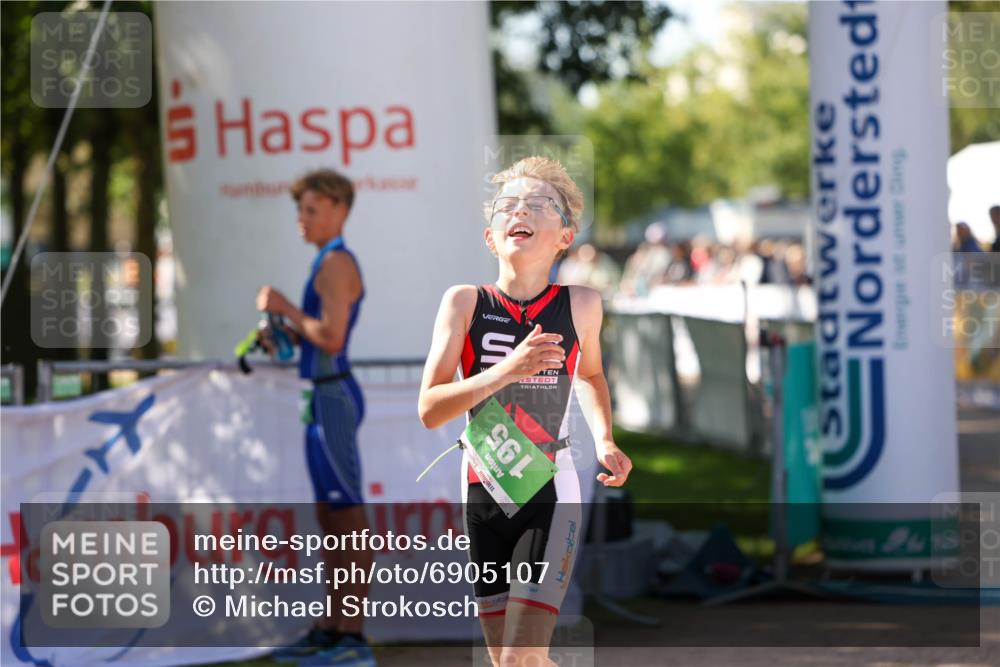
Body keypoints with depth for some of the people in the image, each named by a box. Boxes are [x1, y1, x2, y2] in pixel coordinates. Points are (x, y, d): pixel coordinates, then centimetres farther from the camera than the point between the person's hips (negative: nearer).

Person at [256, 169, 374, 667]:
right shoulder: (328, 262, 18)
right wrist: (282, 332, 10)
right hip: (323, 398, 11)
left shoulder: (337, 263, -13)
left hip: (333, 397, -11)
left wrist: (285, 307, -12)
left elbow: (330, 338, -23)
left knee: (347, 515, -10)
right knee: (329, 517, 13)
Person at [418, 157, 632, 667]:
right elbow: (429, 409, -13)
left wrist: (604, 441, 4)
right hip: (483, 495, 2)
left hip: (552, 495, -2)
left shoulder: (581, 304, -4)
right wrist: (506, 370, -25)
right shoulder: (465, 302, -6)